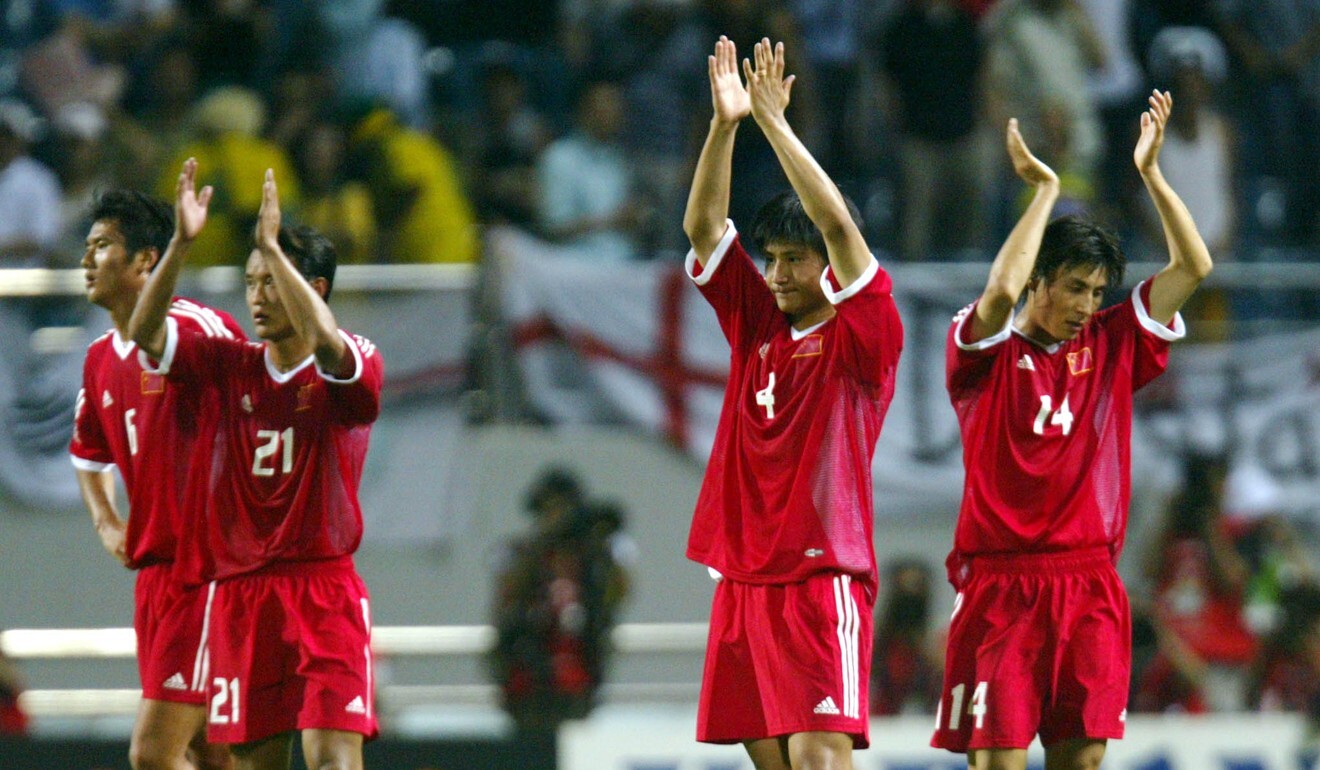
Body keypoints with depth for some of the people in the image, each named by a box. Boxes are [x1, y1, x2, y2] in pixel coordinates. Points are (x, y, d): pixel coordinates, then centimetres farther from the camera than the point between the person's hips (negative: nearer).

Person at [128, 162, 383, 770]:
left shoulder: (352, 369, -2)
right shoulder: (227, 367, 11)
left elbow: (326, 342, -26)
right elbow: (145, 333, -3)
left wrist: (272, 247, -26)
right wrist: (182, 244, -15)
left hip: (323, 589, -4)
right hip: (239, 593, 4)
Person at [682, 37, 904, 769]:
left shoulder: (861, 337, -4)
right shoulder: (757, 326, 13)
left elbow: (837, 225, -16)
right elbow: (703, 227, 7)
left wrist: (774, 121, -16)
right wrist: (725, 122, -6)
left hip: (821, 577, -7)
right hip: (744, 578, 7)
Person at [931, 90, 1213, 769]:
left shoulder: (1111, 347, 11)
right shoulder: (987, 354, -1)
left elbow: (1193, 267, 8)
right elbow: (1001, 292, -22)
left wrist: (1151, 172, 0)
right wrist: (1044, 191, -15)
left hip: (1090, 585, 4)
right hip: (1002, 581, -4)